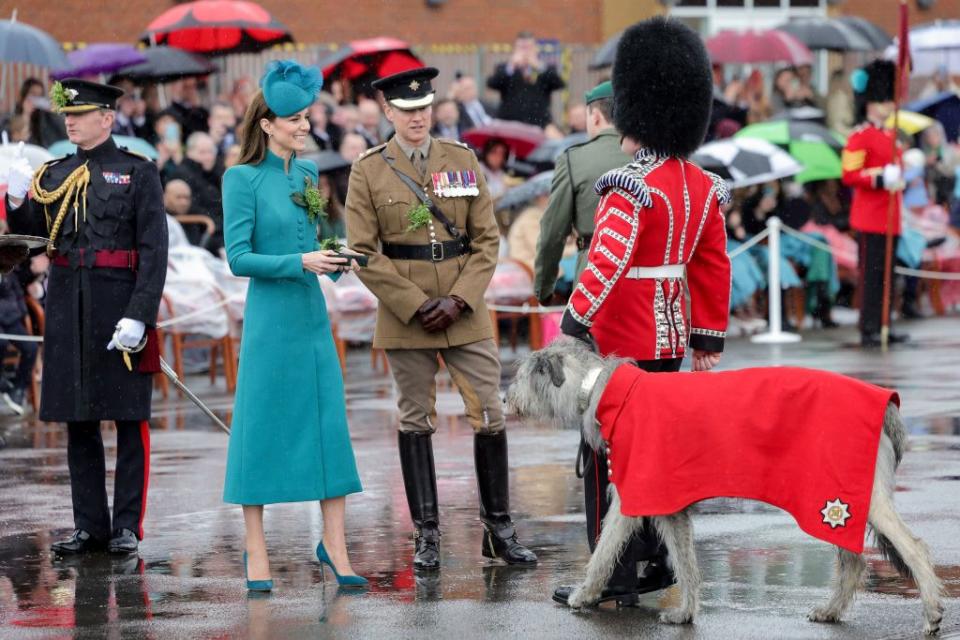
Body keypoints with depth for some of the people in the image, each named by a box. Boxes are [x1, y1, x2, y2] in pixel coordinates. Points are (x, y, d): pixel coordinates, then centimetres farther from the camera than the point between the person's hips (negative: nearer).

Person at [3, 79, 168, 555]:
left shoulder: (138, 172, -3)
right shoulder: (54, 175, 11)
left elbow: (154, 251, -8)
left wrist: (139, 316, -17)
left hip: (119, 302, -5)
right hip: (67, 306, 5)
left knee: (130, 417, 0)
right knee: (78, 419, 8)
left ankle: (127, 527, 5)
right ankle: (89, 526, 15)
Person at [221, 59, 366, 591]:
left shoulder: (307, 174, 11)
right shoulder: (243, 178, -7)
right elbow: (239, 258, -12)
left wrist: (334, 262, 0)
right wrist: (300, 262, -20)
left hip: (312, 314, 6)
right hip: (270, 316, -6)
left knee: (330, 424, 3)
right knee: (262, 426, 0)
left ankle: (335, 547, 9)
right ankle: (256, 553, 9)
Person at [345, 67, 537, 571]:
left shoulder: (462, 160, 6)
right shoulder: (368, 171, -1)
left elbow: (487, 240, 4)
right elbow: (364, 253, -4)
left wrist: (458, 299, -9)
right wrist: (416, 305, -11)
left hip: (465, 314, 2)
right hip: (405, 316, -2)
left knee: (490, 414, 0)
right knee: (416, 421, 4)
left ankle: (498, 528, 10)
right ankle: (426, 534, 10)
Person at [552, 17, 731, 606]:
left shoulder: (633, 189, -19)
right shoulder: (703, 187, 6)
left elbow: (605, 266, -25)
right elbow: (714, 270, 11)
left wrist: (572, 329, -22)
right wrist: (709, 344, 16)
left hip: (622, 341, -8)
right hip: (672, 337, 8)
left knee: (610, 453, -1)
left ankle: (616, 576, 0)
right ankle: (659, 562, 19)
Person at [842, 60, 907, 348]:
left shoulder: (891, 135, 17)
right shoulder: (859, 138, -9)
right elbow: (849, 176, -15)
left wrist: (897, 179, 10)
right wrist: (880, 178, -23)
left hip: (890, 217, 8)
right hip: (870, 217, -8)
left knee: (886, 272, 10)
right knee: (871, 273, -7)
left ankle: (884, 326, 16)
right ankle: (869, 330, -6)